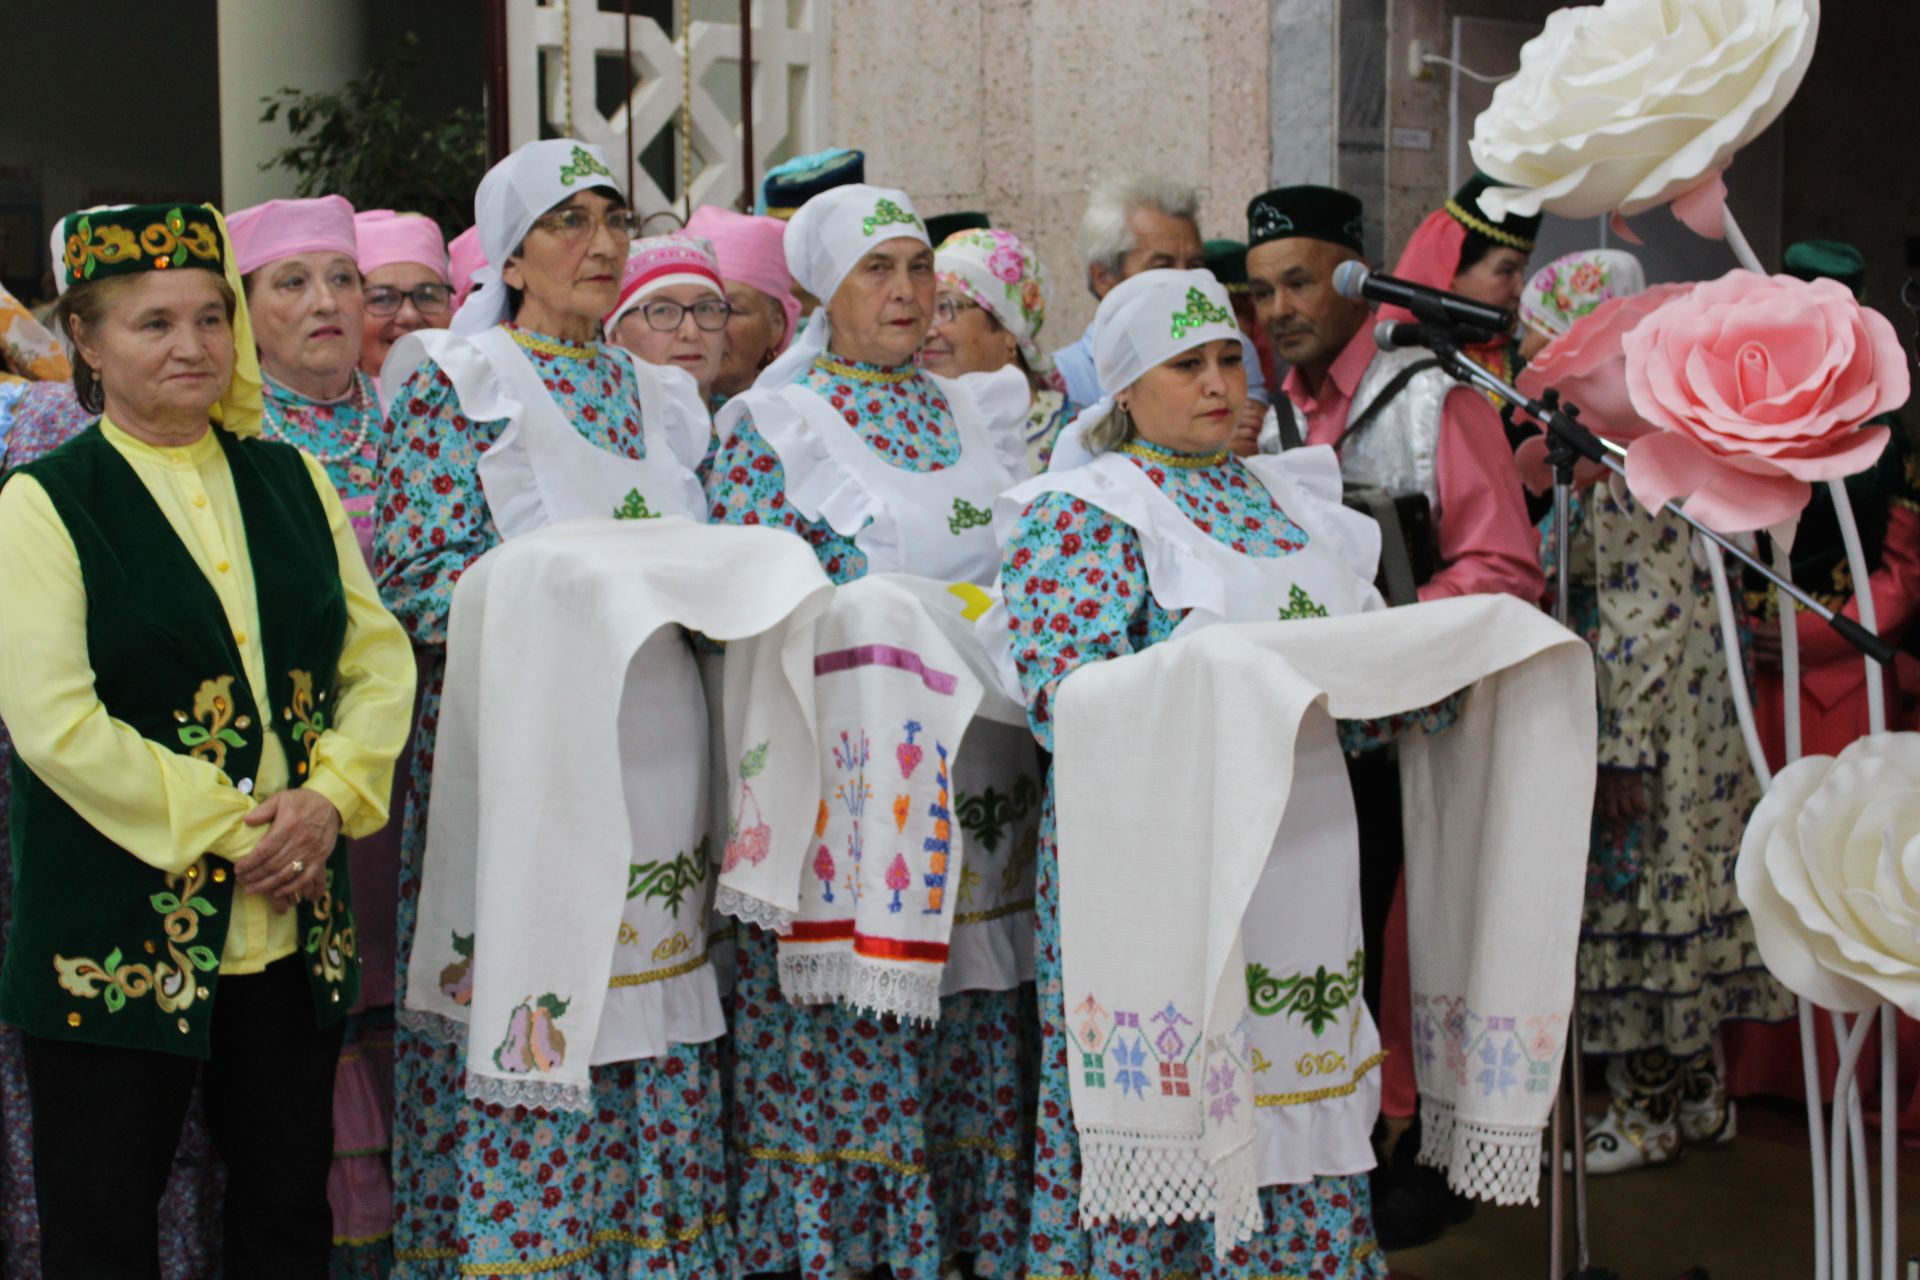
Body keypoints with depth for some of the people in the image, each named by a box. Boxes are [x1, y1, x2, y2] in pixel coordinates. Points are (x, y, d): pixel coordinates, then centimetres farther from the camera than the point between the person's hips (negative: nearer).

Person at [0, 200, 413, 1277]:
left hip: (294, 924, 4)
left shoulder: (293, 480, 10)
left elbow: (382, 659, 8)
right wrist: (227, 827, -15)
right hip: (120, 935, -4)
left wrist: (330, 796, -9)